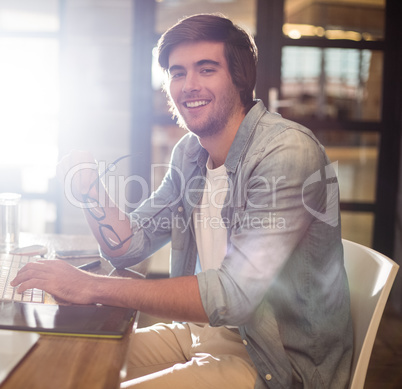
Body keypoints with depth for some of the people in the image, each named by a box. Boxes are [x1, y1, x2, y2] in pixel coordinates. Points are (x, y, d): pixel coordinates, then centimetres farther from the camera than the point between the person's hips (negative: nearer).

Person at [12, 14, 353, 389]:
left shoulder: (288, 151, -22)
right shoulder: (189, 152, 5)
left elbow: (235, 293, -29)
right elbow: (128, 246, 10)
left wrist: (93, 287, -27)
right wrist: (88, 189, -8)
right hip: (208, 330, 7)